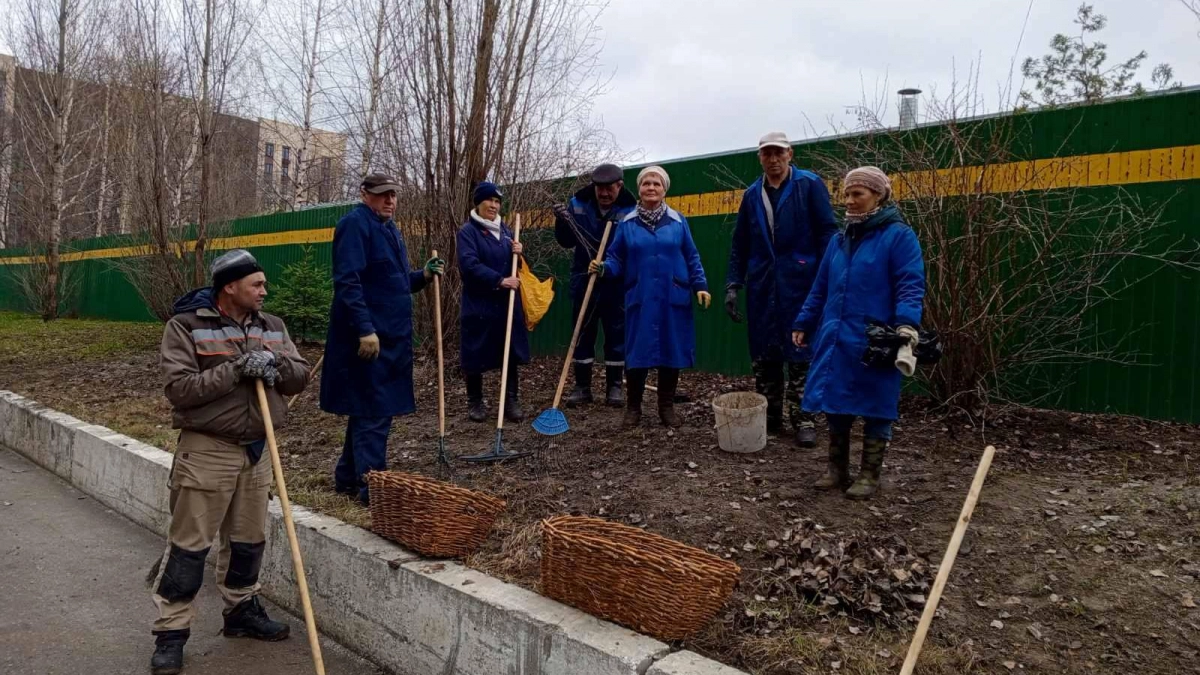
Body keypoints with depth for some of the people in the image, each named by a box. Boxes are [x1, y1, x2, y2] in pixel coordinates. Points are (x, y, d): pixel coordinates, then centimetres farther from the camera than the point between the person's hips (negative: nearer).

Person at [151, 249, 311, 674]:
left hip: (257, 451, 6)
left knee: (248, 540, 16)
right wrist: (235, 371, -24)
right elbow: (180, 388, -17)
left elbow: (300, 377, 6)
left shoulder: (272, 326, 8)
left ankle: (242, 611, 33)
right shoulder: (185, 326, -9)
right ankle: (171, 632, 13)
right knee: (189, 545, 1)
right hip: (206, 451, -5)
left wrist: (276, 365, -14)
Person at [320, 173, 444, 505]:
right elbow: (348, 281, -20)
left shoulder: (389, 228, 18)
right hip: (369, 335, -10)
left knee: (367, 409, 16)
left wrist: (423, 275, 5)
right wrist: (365, 329, -26)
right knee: (374, 412, -6)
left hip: (390, 335, 10)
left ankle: (347, 477, 28)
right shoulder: (355, 223, -11)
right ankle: (370, 486, 3)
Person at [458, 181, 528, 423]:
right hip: (479, 305, -5)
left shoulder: (504, 229, 12)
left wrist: (518, 253, -2)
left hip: (508, 303, 5)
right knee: (476, 355, 2)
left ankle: (512, 401, 13)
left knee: (512, 353, 5)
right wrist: (500, 280, -26)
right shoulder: (467, 231, -7)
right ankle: (475, 402, 17)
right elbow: (470, 265, -20)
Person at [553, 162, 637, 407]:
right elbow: (566, 242, 3)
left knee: (617, 334, 5)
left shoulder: (630, 209, -12)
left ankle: (614, 387, 17)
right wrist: (562, 222, -16)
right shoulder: (578, 203, -3)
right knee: (583, 332, 7)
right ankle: (582, 386, 16)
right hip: (584, 279, 2)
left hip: (617, 284, -2)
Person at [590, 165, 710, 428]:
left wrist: (700, 286, -1)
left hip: (673, 299, 1)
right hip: (640, 299, -1)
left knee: (672, 352, 5)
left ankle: (667, 407, 19)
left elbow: (691, 258, 7)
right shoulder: (627, 224, 4)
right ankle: (633, 407, 15)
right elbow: (617, 259, 4)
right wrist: (603, 268, -16)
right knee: (637, 353, 0)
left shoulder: (677, 221, 5)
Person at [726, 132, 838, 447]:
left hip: (800, 284, -4)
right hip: (761, 287, 4)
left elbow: (827, 232, -4)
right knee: (763, 354, 8)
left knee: (800, 354, 0)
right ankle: (768, 417, 20)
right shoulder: (752, 195, 11)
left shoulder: (810, 185, -2)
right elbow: (740, 244, 14)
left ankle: (803, 420, 9)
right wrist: (733, 284, 6)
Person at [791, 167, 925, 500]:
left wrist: (907, 323, -28)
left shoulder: (899, 236, -5)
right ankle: (837, 469, 24)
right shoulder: (839, 240, 14)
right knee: (835, 405, 10)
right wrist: (803, 323, 19)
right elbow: (820, 289, 20)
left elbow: (911, 286, -13)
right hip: (835, 340, 6)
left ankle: (869, 475, 17)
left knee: (875, 408, 5)